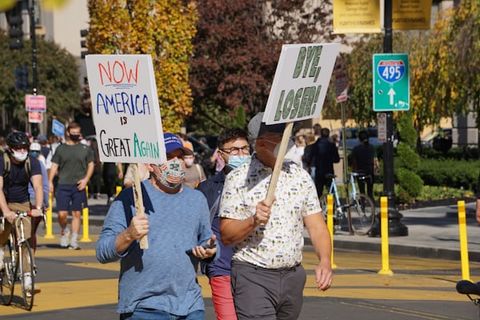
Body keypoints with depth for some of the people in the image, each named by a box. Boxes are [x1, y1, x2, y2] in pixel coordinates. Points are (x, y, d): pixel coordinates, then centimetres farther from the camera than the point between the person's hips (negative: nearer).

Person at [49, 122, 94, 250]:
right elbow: (54, 166, 6)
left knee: (76, 214, 3)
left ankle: (74, 241, 10)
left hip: (79, 186, 1)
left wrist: (86, 179, -3)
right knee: (62, 214, -7)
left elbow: (91, 165, 12)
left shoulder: (85, 149, 8)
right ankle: (64, 231, 23)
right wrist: (50, 182, -4)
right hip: (63, 185, -1)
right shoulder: (61, 148, 6)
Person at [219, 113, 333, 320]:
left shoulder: (300, 177, 10)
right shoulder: (238, 179, -3)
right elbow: (226, 235, -6)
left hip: (293, 277, 5)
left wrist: (324, 262, -11)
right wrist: (253, 221, -24)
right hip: (252, 277, -5)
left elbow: (316, 225, 7)